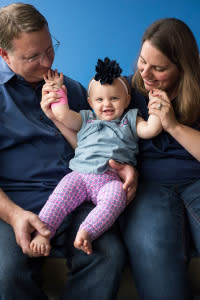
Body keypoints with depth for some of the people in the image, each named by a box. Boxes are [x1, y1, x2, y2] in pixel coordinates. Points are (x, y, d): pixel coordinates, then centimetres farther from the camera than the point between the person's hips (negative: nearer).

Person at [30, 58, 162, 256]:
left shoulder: (129, 121, 23)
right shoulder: (85, 119, 26)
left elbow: (151, 129, 9)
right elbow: (63, 116, 12)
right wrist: (57, 91, 19)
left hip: (112, 178, -2)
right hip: (80, 173, 2)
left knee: (114, 199, -34)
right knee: (60, 196, -23)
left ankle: (86, 232, -43)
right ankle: (42, 231, -24)